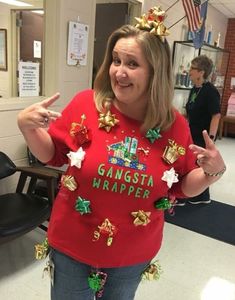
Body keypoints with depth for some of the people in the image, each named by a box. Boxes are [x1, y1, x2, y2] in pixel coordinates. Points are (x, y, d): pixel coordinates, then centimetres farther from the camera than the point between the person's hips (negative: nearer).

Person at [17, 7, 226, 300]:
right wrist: (26, 126, -20)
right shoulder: (86, 103, -16)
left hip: (134, 255, 2)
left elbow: (183, 187, 1)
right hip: (72, 246, -1)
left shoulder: (176, 125, -12)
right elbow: (52, 154, -3)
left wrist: (212, 171, -17)